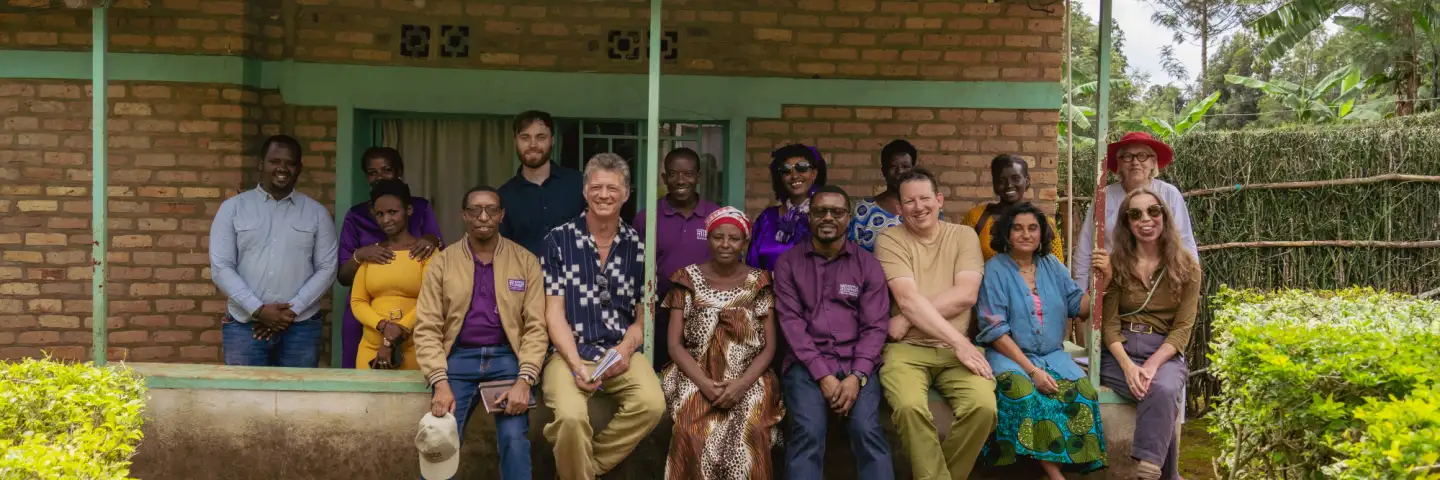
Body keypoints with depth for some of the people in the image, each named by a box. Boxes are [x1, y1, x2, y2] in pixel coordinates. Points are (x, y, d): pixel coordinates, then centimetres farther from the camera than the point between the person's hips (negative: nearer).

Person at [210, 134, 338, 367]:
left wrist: (292, 310, -10)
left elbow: (327, 268, 3)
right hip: (244, 325, 0)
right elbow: (221, 268, -1)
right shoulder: (232, 208, 5)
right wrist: (258, 310, -12)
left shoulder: (317, 213, 7)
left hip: (301, 327, 1)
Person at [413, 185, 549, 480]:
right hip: (458, 357, 1)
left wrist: (524, 380, -14)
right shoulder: (443, 262, 5)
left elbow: (536, 327, 0)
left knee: (514, 439, -22)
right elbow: (427, 327, 0)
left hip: (507, 357, -1)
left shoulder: (526, 261, 5)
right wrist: (440, 383, -13)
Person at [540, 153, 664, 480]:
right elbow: (554, 312, 0)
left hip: (622, 352, 2)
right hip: (570, 352, -2)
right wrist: (576, 365, -14)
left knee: (652, 404, -28)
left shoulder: (638, 247, 9)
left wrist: (626, 349, -10)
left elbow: (644, 315, 11)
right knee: (570, 417, -32)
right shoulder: (558, 240, 4)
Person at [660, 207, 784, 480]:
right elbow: (675, 343, 1)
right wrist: (704, 383, -15)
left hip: (747, 380, 0)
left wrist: (741, 384, -15)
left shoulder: (758, 283, 5)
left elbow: (769, 347, 3)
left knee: (750, 434, -30)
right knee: (692, 432, -30)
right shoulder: (689, 279, 5)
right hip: (697, 378, 0)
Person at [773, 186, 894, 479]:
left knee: (867, 431, -25)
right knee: (808, 432, -27)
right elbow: (791, 322, -2)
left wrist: (856, 376, -14)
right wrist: (823, 375, -14)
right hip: (807, 362, 0)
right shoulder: (788, 263, 7)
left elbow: (875, 326, 2)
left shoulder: (867, 264, 8)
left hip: (856, 362, 1)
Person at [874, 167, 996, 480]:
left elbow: (965, 295, -6)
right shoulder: (889, 240, 2)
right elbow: (908, 299, -11)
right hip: (907, 349, -2)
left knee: (983, 406, -27)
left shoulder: (964, 235, 9)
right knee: (910, 406, -34)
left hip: (955, 348, 2)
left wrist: (906, 319, -12)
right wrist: (960, 342, -19)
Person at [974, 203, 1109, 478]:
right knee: (1023, 393, -36)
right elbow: (995, 330, -10)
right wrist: (1031, 369, -19)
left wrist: (1102, 279, -11)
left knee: (1082, 391, -27)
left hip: (1052, 355, 4)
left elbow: (1081, 308, 7)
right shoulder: (995, 270, -4)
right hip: (1009, 354, -4)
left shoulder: (1052, 266, 10)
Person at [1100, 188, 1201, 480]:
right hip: (1120, 351, 0)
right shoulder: (1116, 264, 6)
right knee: (1157, 392, -32)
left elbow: (1182, 328, -2)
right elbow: (1109, 324, 0)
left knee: (1164, 390, -36)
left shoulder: (1186, 266, 5)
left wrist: (1153, 364, -19)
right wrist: (1127, 365, -19)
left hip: (1165, 352, 0)